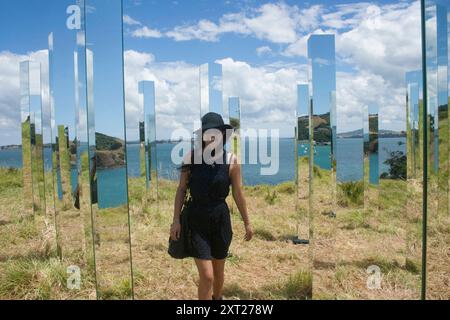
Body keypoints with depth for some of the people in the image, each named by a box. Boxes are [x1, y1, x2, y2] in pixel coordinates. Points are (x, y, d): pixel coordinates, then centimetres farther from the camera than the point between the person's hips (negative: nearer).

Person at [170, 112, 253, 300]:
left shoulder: (231, 160, -7)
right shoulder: (191, 157, -7)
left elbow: (238, 193, 0)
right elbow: (181, 189, -1)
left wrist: (247, 223, 6)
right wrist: (176, 220, -4)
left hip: (221, 218, 2)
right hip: (197, 219, -1)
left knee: (219, 270, 19)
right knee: (207, 276, -5)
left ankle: (217, 298, 47)